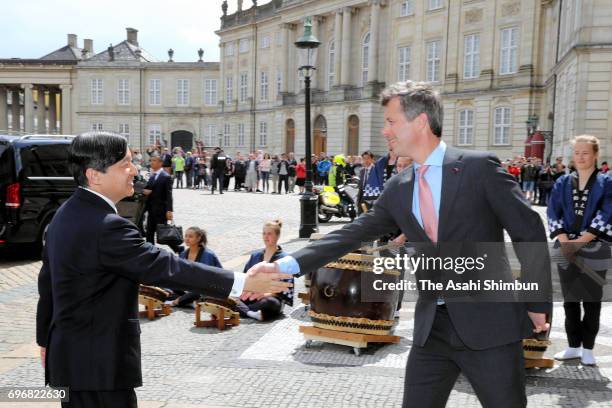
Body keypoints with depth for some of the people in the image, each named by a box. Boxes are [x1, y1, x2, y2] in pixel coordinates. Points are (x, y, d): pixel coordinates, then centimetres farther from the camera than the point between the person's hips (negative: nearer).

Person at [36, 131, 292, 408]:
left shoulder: (66, 214, 6)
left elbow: (47, 282, 15)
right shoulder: (106, 226, -25)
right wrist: (241, 283, -26)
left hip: (70, 355, 10)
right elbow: (165, 267, -28)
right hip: (99, 364, -10)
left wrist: (46, 339, 27)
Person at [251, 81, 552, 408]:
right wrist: (284, 266, -4)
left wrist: (537, 304, -3)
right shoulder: (398, 189, 6)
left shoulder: (479, 167, -9)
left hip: (489, 323, -4)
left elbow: (529, 232, -5)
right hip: (432, 328, 5)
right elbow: (353, 235, 4)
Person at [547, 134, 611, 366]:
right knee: (570, 300, 8)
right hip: (566, 249, 3)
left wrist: (580, 241, -17)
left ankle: (587, 348, 13)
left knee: (591, 301, 3)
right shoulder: (562, 183, 8)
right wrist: (564, 240, -14)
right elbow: (553, 213, 1)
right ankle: (573, 346, 18)